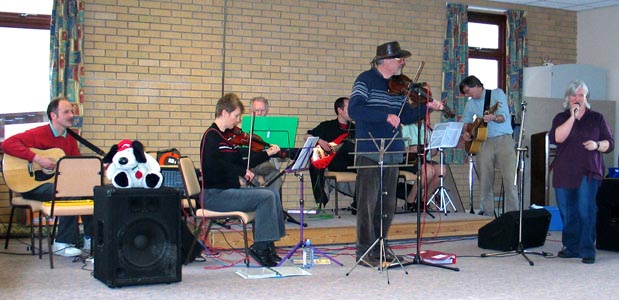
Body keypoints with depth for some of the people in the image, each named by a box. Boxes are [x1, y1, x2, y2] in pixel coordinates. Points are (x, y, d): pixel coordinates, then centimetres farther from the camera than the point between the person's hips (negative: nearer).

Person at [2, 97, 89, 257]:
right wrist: (37, 158, -27)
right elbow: (8, 144, -22)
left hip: (59, 182, 7)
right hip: (32, 185, -7)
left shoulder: (70, 137, 9)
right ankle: (62, 244, -18)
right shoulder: (38, 134, -12)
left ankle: (89, 239, -4)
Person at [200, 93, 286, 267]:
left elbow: (241, 164, 17)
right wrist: (242, 171, -28)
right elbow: (212, 164, -29)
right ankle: (260, 246, -12)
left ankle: (268, 243, 10)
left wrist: (267, 153, 11)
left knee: (273, 194, 8)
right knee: (266, 197, -19)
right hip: (214, 194, -10)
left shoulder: (229, 136, 15)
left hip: (230, 190, 10)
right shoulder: (211, 136, -13)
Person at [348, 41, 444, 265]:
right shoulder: (366, 80, -6)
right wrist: (386, 116, -25)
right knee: (368, 201, -5)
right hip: (369, 151, -7)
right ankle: (365, 250, 2)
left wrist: (427, 108, 1)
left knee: (387, 203, 11)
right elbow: (354, 110, -19)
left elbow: (406, 117, 16)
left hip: (392, 152, 7)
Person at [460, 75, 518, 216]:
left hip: (504, 140, -5)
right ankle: (487, 214, 10)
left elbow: (504, 116, -11)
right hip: (483, 142, 5)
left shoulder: (497, 94, 0)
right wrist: (465, 132, 1)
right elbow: (466, 120, 22)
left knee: (510, 180, -10)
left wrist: (494, 118, -33)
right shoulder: (471, 104, 16)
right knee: (485, 182, 2)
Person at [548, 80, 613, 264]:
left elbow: (610, 143, 11)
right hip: (564, 172, 2)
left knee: (586, 210, -14)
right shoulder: (561, 118, 11)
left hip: (588, 173, -2)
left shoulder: (597, 118, 11)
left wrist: (597, 145, -10)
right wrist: (572, 117, -11)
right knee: (567, 212, 6)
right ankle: (571, 247, 17)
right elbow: (556, 138, -9)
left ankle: (587, 251, -11)